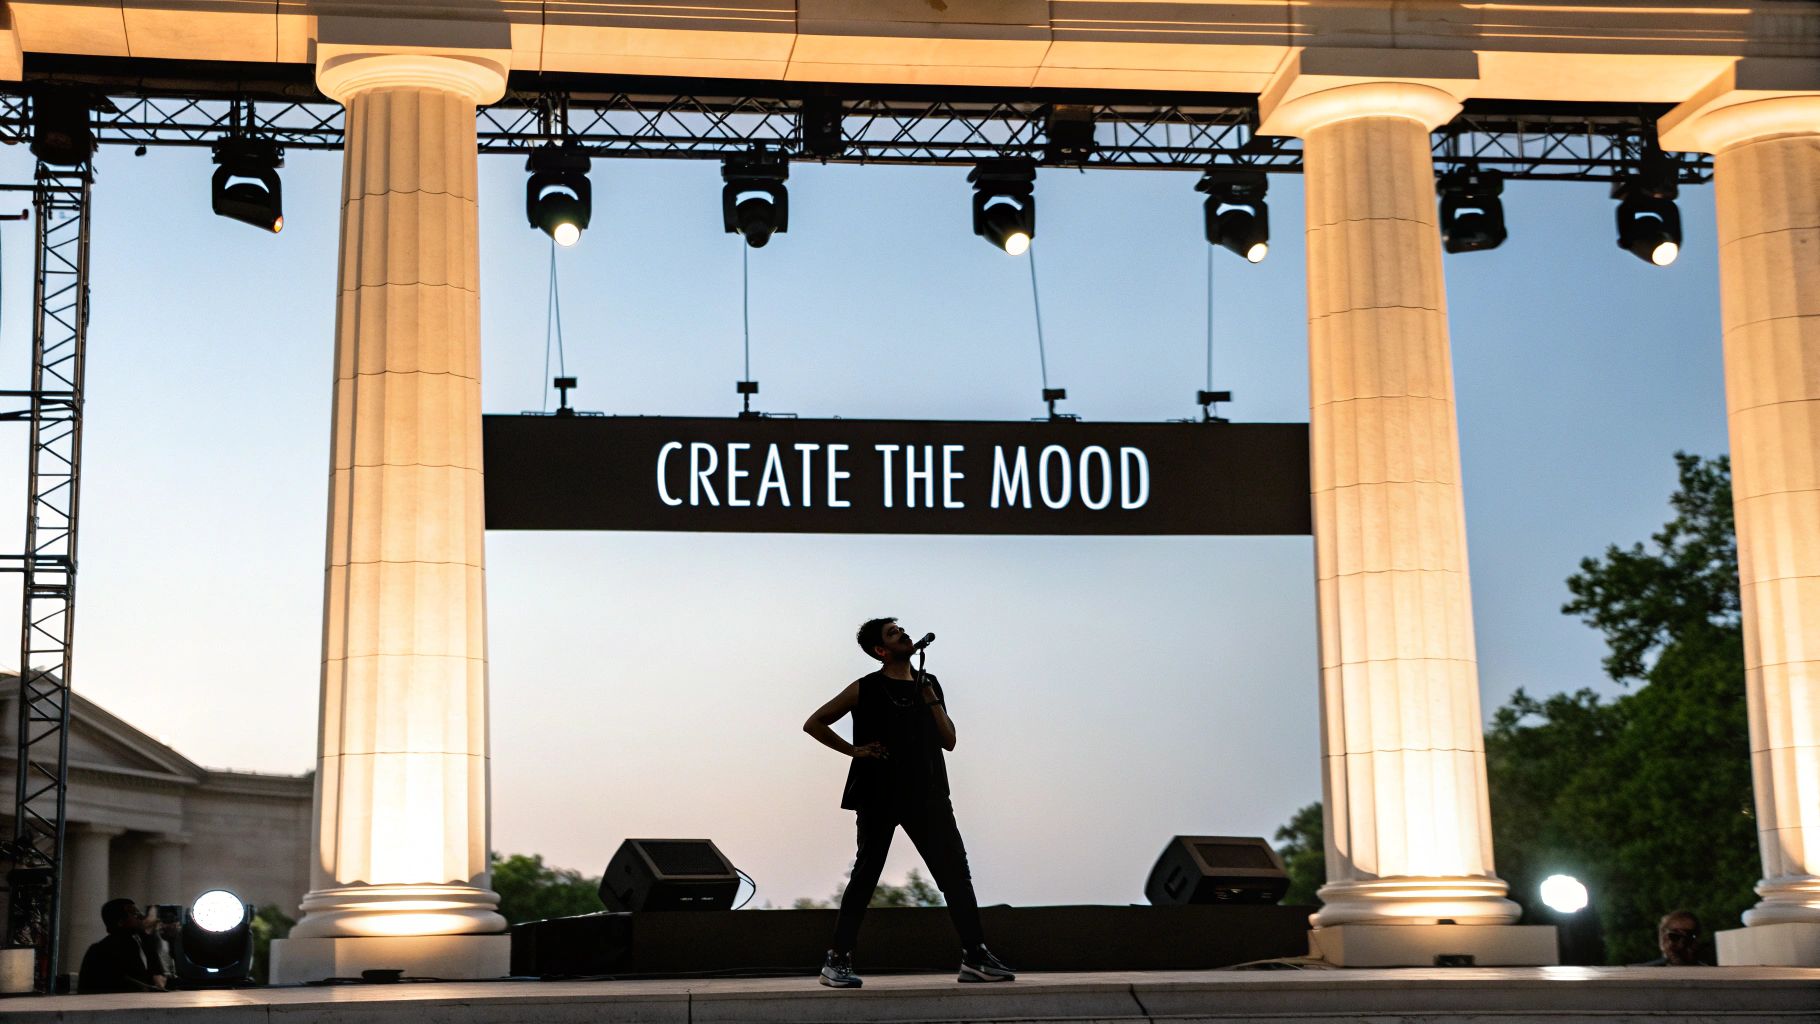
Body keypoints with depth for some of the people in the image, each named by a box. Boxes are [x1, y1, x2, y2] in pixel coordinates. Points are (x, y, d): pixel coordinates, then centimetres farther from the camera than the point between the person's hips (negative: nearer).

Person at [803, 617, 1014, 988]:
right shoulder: (865, 689, 0)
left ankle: (975, 957, -2)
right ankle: (837, 961, 7)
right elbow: (814, 724, 5)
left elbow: (949, 741, 9)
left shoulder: (929, 685, 13)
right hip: (879, 795, -4)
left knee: (956, 871, -4)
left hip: (927, 794, 4)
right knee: (865, 876, 0)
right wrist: (853, 750, -4)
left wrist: (933, 702, -4)